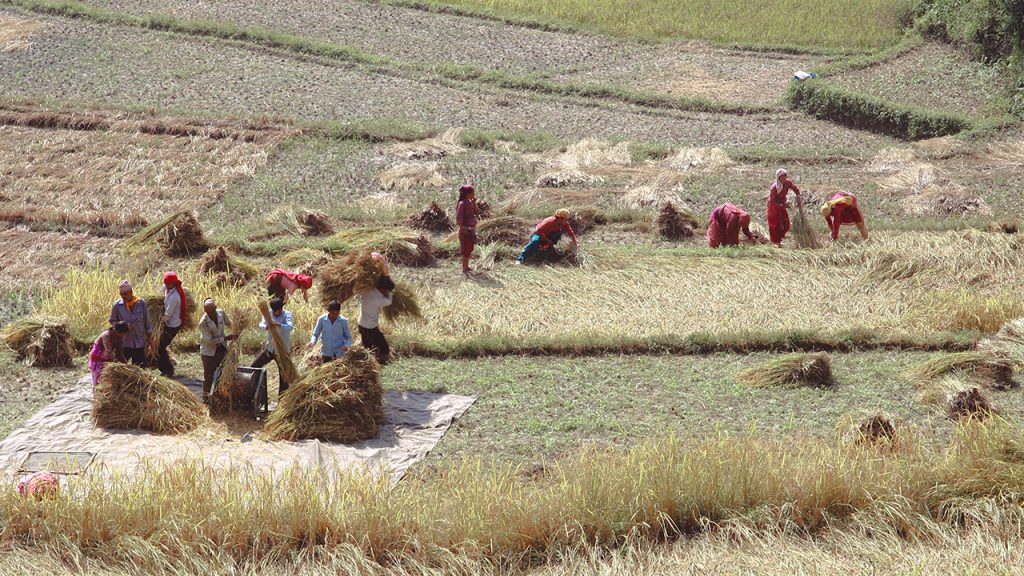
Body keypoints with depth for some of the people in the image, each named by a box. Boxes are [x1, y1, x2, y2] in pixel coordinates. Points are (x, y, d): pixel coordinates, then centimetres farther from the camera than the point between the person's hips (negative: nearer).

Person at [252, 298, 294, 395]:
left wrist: (278, 325, -51)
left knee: (284, 375, 0)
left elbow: (290, 327, -32)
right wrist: (266, 327, -39)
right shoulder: (269, 313, -2)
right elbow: (261, 324, -14)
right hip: (270, 347, 4)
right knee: (255, 366, 6)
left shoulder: (287, 314, -13)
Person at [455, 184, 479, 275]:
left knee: (469, 250, 16)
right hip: (466, 230, -9)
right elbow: (458, 218, -19)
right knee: (466, 250, -5)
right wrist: (463, 229, -21)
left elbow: (477, 212, 8)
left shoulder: (470, 203, 8)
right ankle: (464, 269, 1)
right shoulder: (462, 204, -16)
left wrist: (474, 203, -5)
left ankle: (466, 266, 27)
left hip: (471, 230, 9)